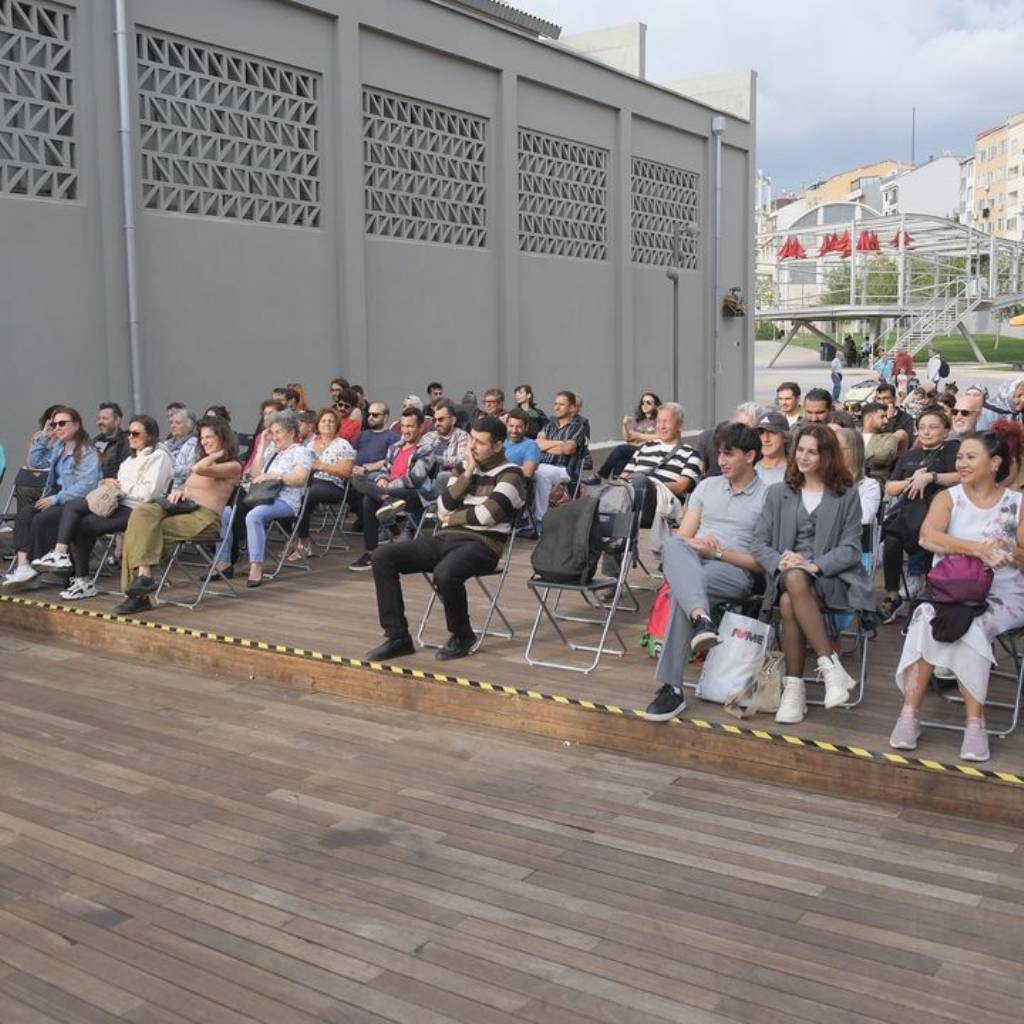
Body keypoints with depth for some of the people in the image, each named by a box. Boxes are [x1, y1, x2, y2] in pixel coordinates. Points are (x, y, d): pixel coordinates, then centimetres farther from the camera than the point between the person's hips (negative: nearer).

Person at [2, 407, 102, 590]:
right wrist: (42, 437, 14)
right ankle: (22, 564, -30)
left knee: (41, 520, -28)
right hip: (55, 497, 8)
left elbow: (87, 485, -18)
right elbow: (34, 462, 24)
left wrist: (56, 499, -20)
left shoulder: (87, 451, -8)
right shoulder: (57, 447, 16)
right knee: (23, 515, -17)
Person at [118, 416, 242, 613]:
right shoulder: (201, 460, 32)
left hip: (204, 517, -7)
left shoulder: (233, 467, 4)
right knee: (142, 513, -23)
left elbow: (200, 469, -13)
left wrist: (219, 453, 3)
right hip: (183, 508, 7)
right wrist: (179, 492, 6)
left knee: (145, 531, -24)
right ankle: (143, 574, -31)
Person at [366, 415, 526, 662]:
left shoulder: (510, 474, -2)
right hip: (446, 538, 7)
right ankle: (397, 637, -7)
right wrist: (467, 474, -2)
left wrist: (452, 518, 1)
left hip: (482, 544, -7)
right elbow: (443, 507, 6)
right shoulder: (464, 467, 17)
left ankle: (462, 636, -9)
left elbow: (487, 515, -15)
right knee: (382, 557, -11)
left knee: (444, 573, -38)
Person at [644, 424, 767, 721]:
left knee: (683, 590, -36)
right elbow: (682, 537, 15)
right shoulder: (707, 486, 21)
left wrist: (720, 553, -10)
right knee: (672, 545, -33)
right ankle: (701, 618, -57)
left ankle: (671, 687, -37)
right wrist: (696, 546, -9)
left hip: (735, 572, -4)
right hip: (691, 563, 4)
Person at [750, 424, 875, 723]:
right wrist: (780, 563, -13)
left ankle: (794, 688, -29)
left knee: (790, 603, -35)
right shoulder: (778, 493, 17)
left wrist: (814, 565, -17)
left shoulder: (847, 495, 10)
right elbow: (759, 543, 9)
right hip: (786, 575, 2)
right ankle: (831, 667, -34)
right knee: (794, 581, -36)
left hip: (831, 578, -2)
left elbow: (850, 549, 1)